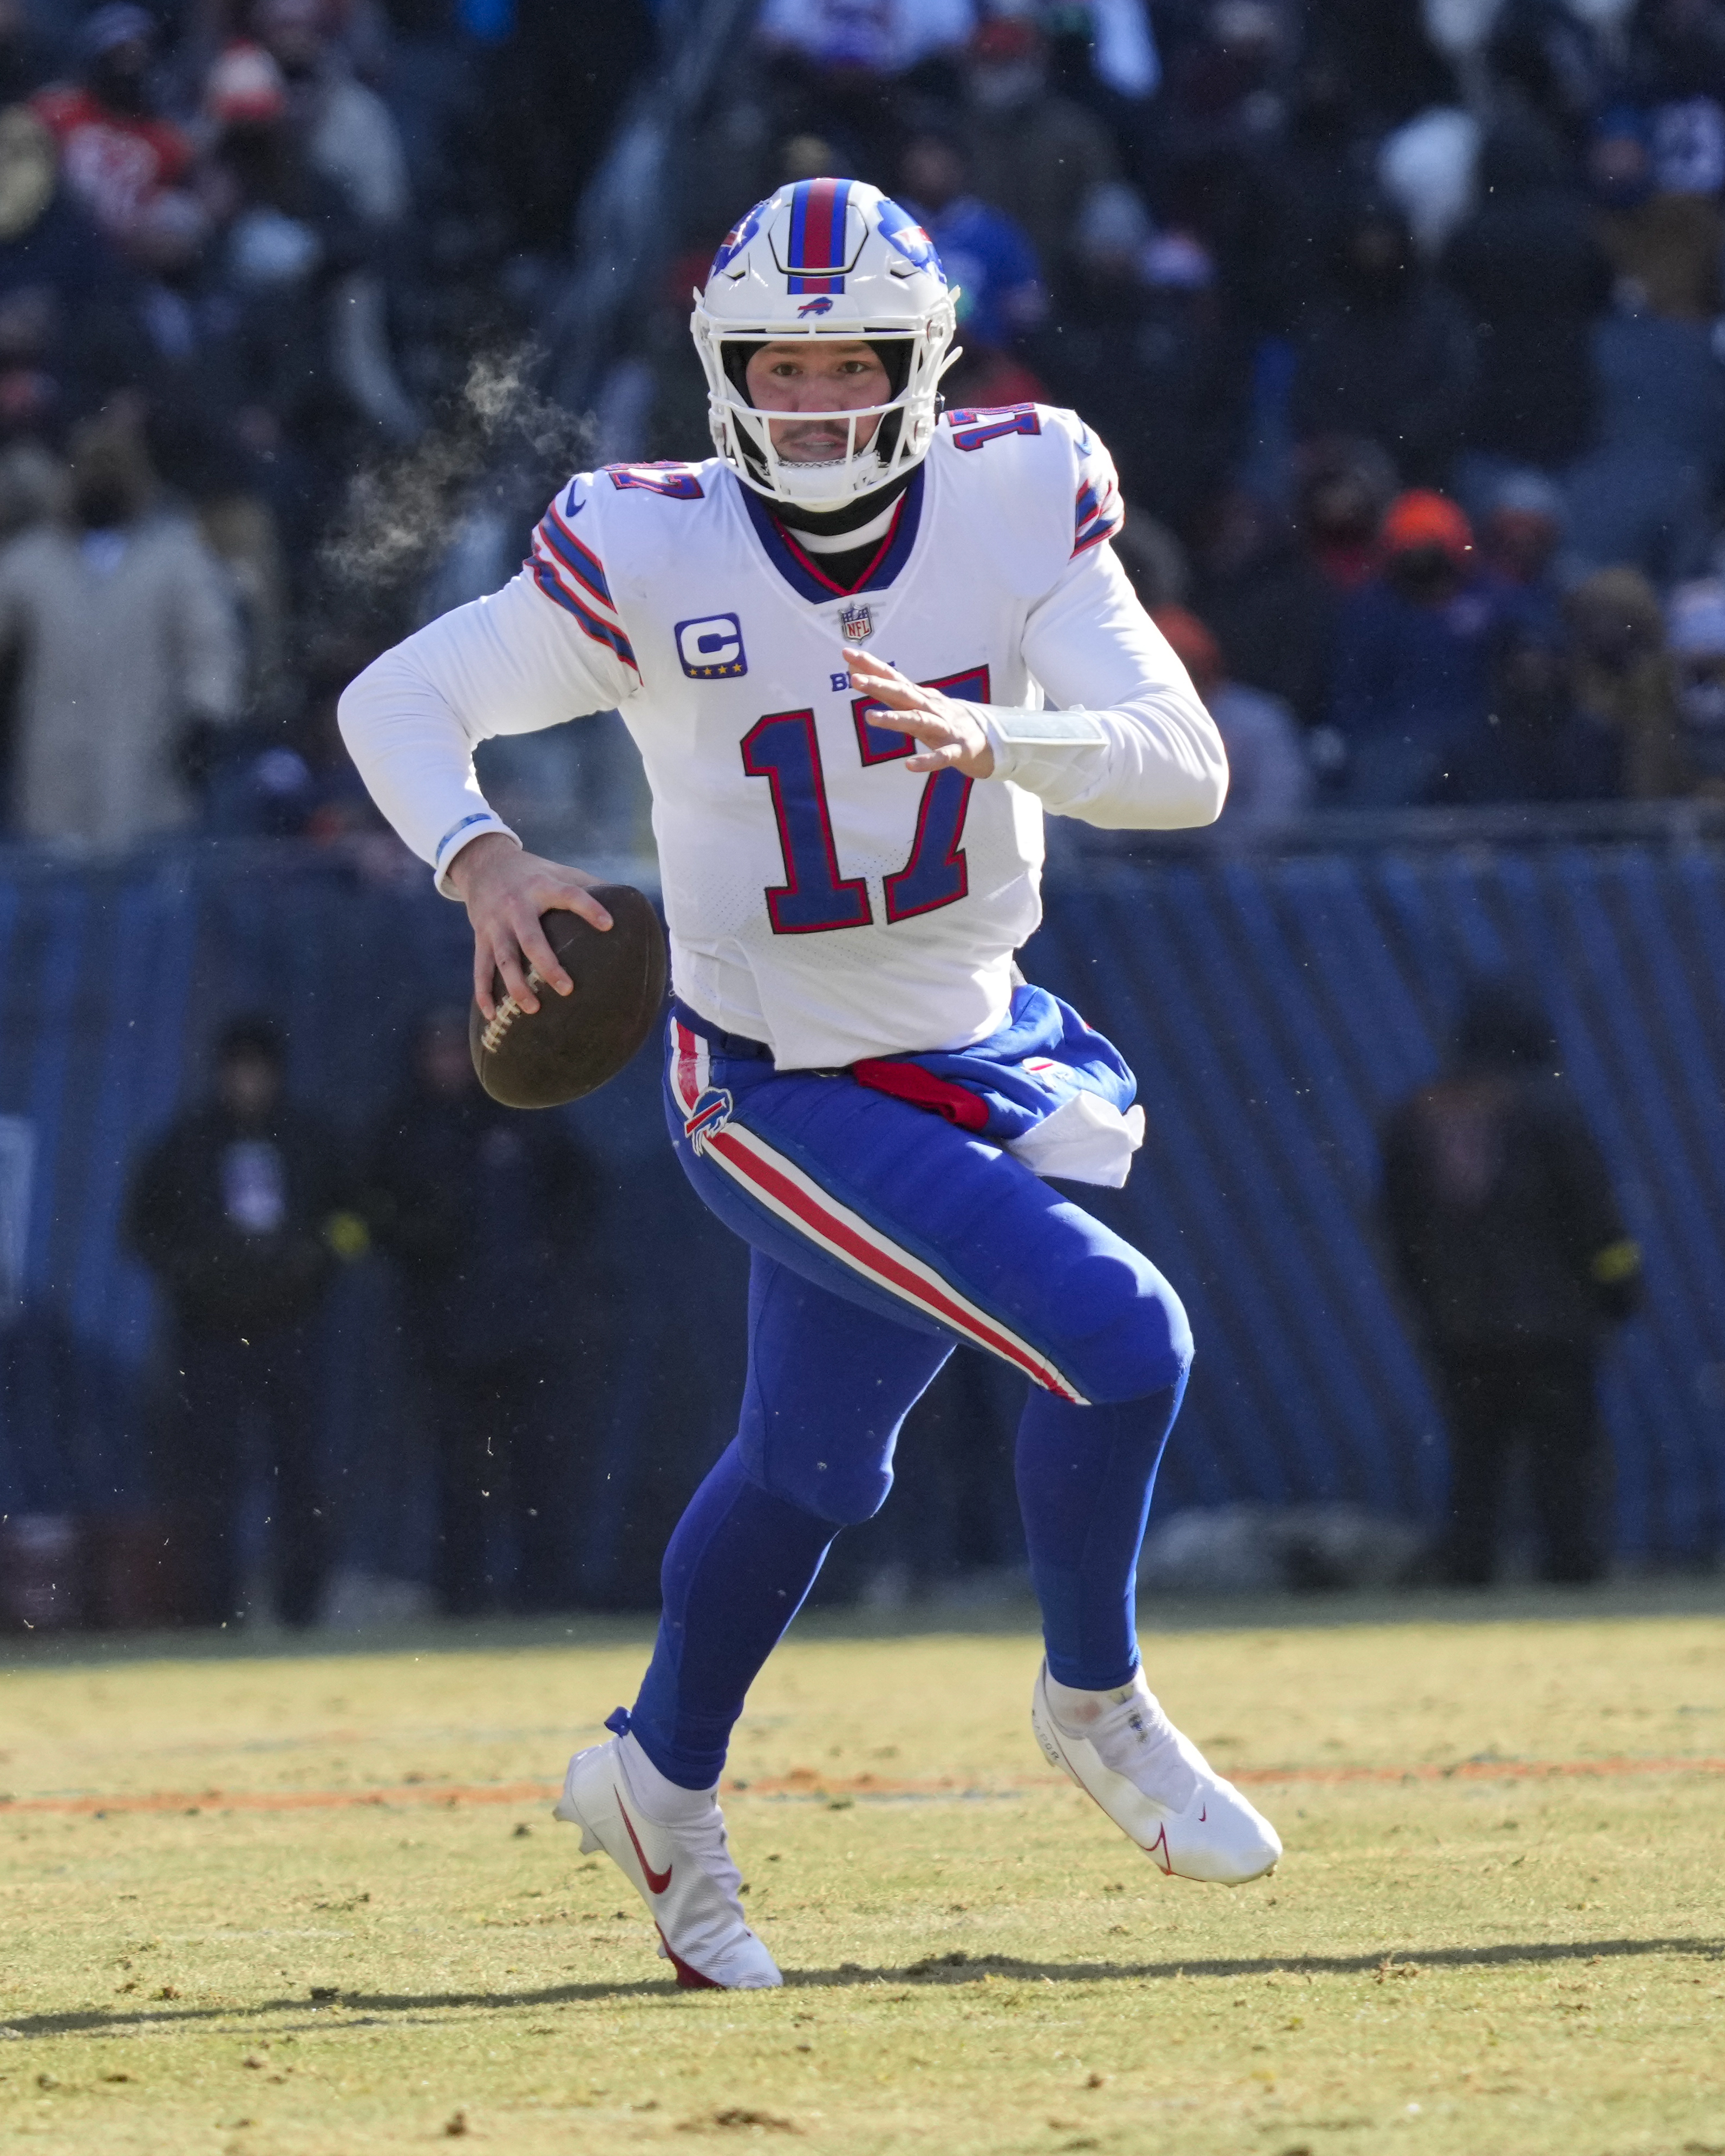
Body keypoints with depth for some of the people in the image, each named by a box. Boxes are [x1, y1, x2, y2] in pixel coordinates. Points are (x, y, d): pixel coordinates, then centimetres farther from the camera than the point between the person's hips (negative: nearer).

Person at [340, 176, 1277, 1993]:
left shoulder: (1019, 503, -13)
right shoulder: (651, 559, -19)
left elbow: (1187, 765, -21)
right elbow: (397, 700, -10)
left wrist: (993, 738, -39)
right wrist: (479, 858, -30)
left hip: (974, 1057, 5)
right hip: (783, 1093, -5)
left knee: (810, 1465, 22)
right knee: (1114, 1336, -19)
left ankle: (663, 1786, 45)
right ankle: (1094, 1702, 6)